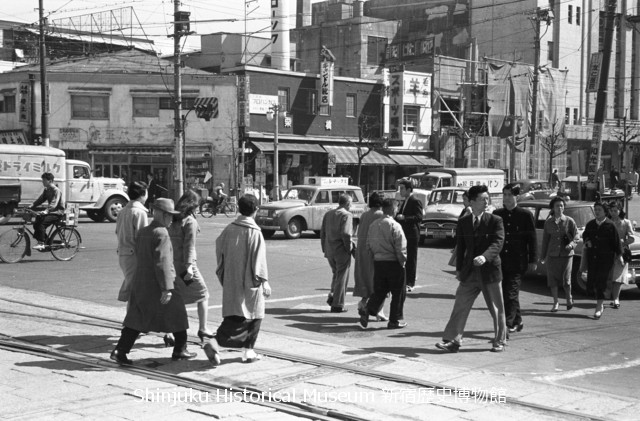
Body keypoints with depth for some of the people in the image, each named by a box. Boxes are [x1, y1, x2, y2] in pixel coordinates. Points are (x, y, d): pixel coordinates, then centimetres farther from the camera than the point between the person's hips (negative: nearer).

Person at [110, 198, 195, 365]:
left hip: (140, 283, 8)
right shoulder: (161, 233, -16)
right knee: (177, 315, 9)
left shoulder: (142, 232, 10)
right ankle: (180, 351, 18)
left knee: (136, 319, 9)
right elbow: (162, 262, -21)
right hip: (158, 285, -8)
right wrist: (167, 288, -22)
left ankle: (120, 351, 1)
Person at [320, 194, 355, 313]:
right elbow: (346, 234, -22)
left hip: (329, 250, 6)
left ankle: (332, 296, 10)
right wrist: (350, 248, -11)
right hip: (342, 251, -6)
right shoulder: (347, 215, -12)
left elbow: (322, 233, 13)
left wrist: (324, 249, 18)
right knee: (342, 277, 3)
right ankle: (338, 305, 6)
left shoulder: (328, 214, 11)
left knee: (336, 274, 24)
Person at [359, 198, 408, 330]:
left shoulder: (373, 225, 5)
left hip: (378, 262, 6)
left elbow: (368, 246, 10)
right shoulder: (394, 226, -15)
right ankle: (394, 321, 14)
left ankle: (366, 311, -5)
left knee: (379, 291, 14)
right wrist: (402, 261, -3)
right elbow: (400, 248, -16)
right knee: (398, 293, 9)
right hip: (393, 263, -6)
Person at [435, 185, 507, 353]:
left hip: (490, 270, -3)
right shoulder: (463, 222, 7)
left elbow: (498, 243, -15)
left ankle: (499, 341, 21)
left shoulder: (495, 220, -4)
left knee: (496, 309, 7)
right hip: (469, 272, 3)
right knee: (460, 306, 0)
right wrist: (459, 268, 10)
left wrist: (485, 256, -32)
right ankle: (453, 341, 3)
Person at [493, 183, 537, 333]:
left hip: (518, 261, -5)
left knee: (511, 293, -10)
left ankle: (507, 325, -11)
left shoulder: (525, 215, -2)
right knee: (504, 292, 10)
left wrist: (532, 260, -3)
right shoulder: (497, 214, 8)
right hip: (501, 260, 5)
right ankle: (517, 321, 25)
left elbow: (532, 239, 0)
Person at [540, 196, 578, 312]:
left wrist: (571, 244, -20)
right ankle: (555, 303, 11)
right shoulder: (548, 222, 5)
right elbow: (545, 240, 11)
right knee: (552, 279, 0)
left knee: (566, 279, 0)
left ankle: (569, 298, 27)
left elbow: (576, 237, 1)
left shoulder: (569, 221, -1)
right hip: (552, 254, 2)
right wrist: (542, 256, 11)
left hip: (566, 254, -2)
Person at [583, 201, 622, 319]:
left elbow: (616, 241, 2)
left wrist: (619, 255, 0)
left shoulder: (610, 225, -3)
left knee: (601, 283, -9)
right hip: (592, 257, 4)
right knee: (590, 285, 0)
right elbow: (585, 235, 25)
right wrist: (587, 241, 3)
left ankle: (598, 309, -1)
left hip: (606, 258, -4)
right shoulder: (590, 224, 9)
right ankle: (600, 304, 27)